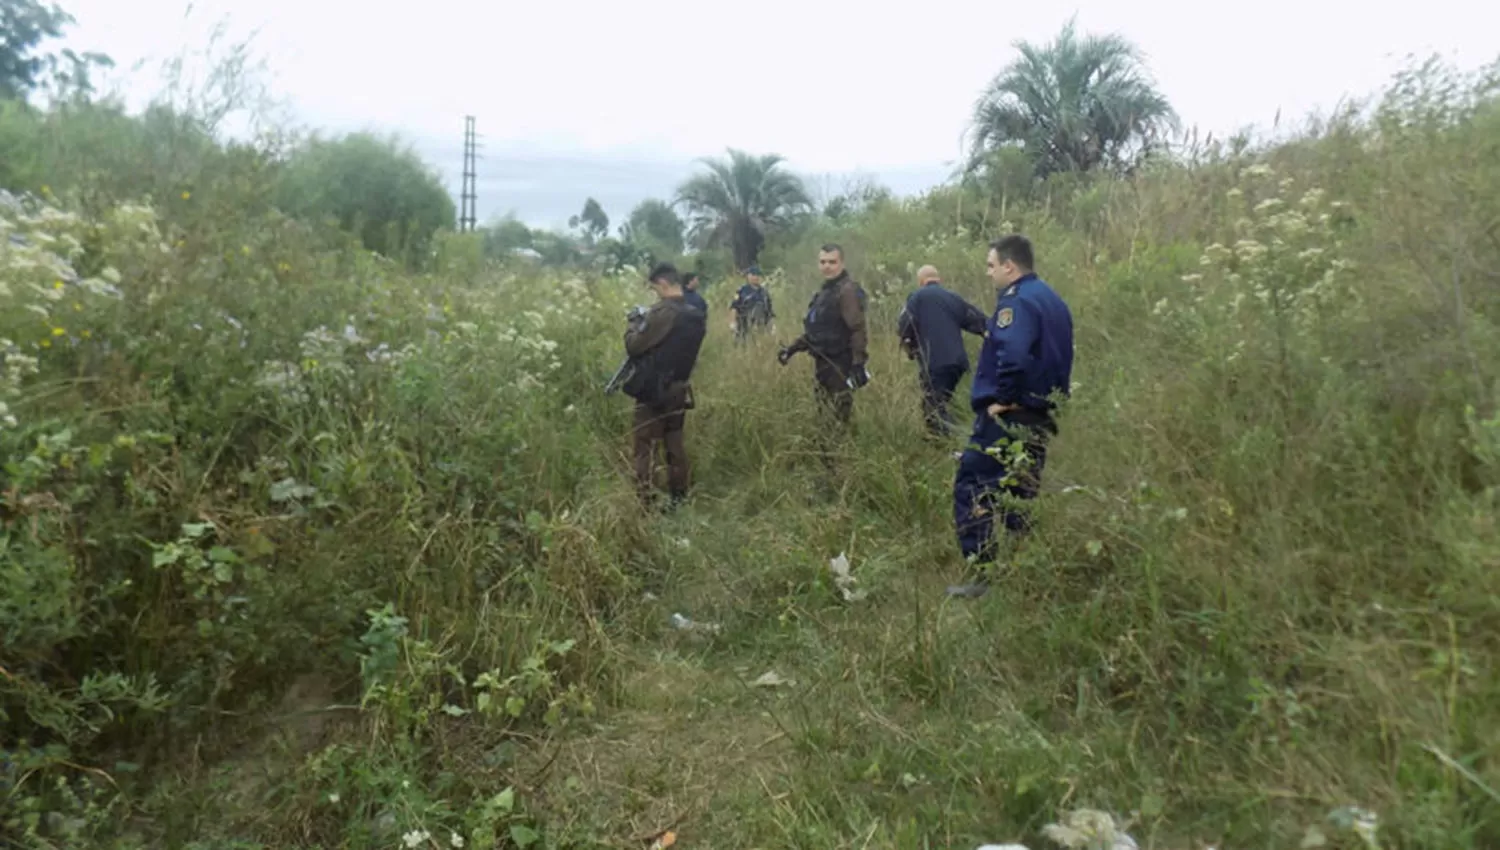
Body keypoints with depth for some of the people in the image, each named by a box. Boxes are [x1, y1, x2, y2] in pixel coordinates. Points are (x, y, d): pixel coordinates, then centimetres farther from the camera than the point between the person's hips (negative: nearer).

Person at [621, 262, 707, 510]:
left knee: (646, 447, -1)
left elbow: (634, 347, -16)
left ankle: (646, 504, 1)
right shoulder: (695, 316, 6)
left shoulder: (662, 312, -20)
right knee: (675, 442, 16)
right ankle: (679, 497, 23)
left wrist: (634, 327, 4)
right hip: (679, 389, 8)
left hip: (654, 391, -8)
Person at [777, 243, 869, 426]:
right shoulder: (825, 290, 16)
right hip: (824, 362, 9)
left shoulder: (848, 290, -13)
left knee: (842, 416, -8)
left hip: (840, 365, -9)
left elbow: (858, 329, -21)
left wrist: (859, 363, -28)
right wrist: (793, 348, 20)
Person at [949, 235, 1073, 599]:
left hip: (1007, 416, -9)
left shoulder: (1016, 302, -16)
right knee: (1021, 492, 16)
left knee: (972, 489, -2)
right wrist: (1045, 397, 18)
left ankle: (983, 574, -3)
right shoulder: (1052, 300, 15)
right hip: (1040, 415, 10)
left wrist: (1002, 397, -21)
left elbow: (1012, 356, -34)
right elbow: (1056, 356, 21)